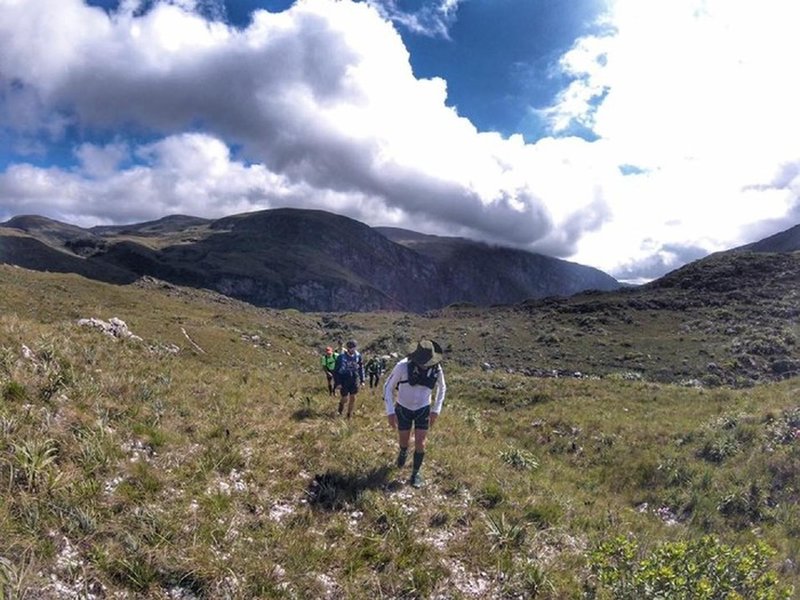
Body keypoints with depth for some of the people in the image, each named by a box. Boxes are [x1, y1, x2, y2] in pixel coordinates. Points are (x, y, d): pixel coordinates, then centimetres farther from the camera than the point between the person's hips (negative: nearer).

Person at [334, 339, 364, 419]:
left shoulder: (358, 355, -3)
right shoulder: (341, 357, -13)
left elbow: (361, 368, 7)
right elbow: (336, 370, -7)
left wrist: (362, 380, 6)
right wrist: (338, 383, -11)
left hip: (354, 380, 3)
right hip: (344, 380, -3)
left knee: (352, 398, 6)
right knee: (345, 398, -1)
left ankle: (349, 415, 22)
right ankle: (341, 403, 35)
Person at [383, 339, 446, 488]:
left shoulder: (436, 369, -20)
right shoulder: (403, 366, -29)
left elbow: (442, 387, 2)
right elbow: (388, 387, -15)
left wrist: (436, 410, -3)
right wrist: (390, 412, -18)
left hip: (423, 410, 1)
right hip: (403, 409, -1)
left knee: (420, 444, -3)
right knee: (403, 441, 15)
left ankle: (416, 473, 19)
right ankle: (403, 452, 51)